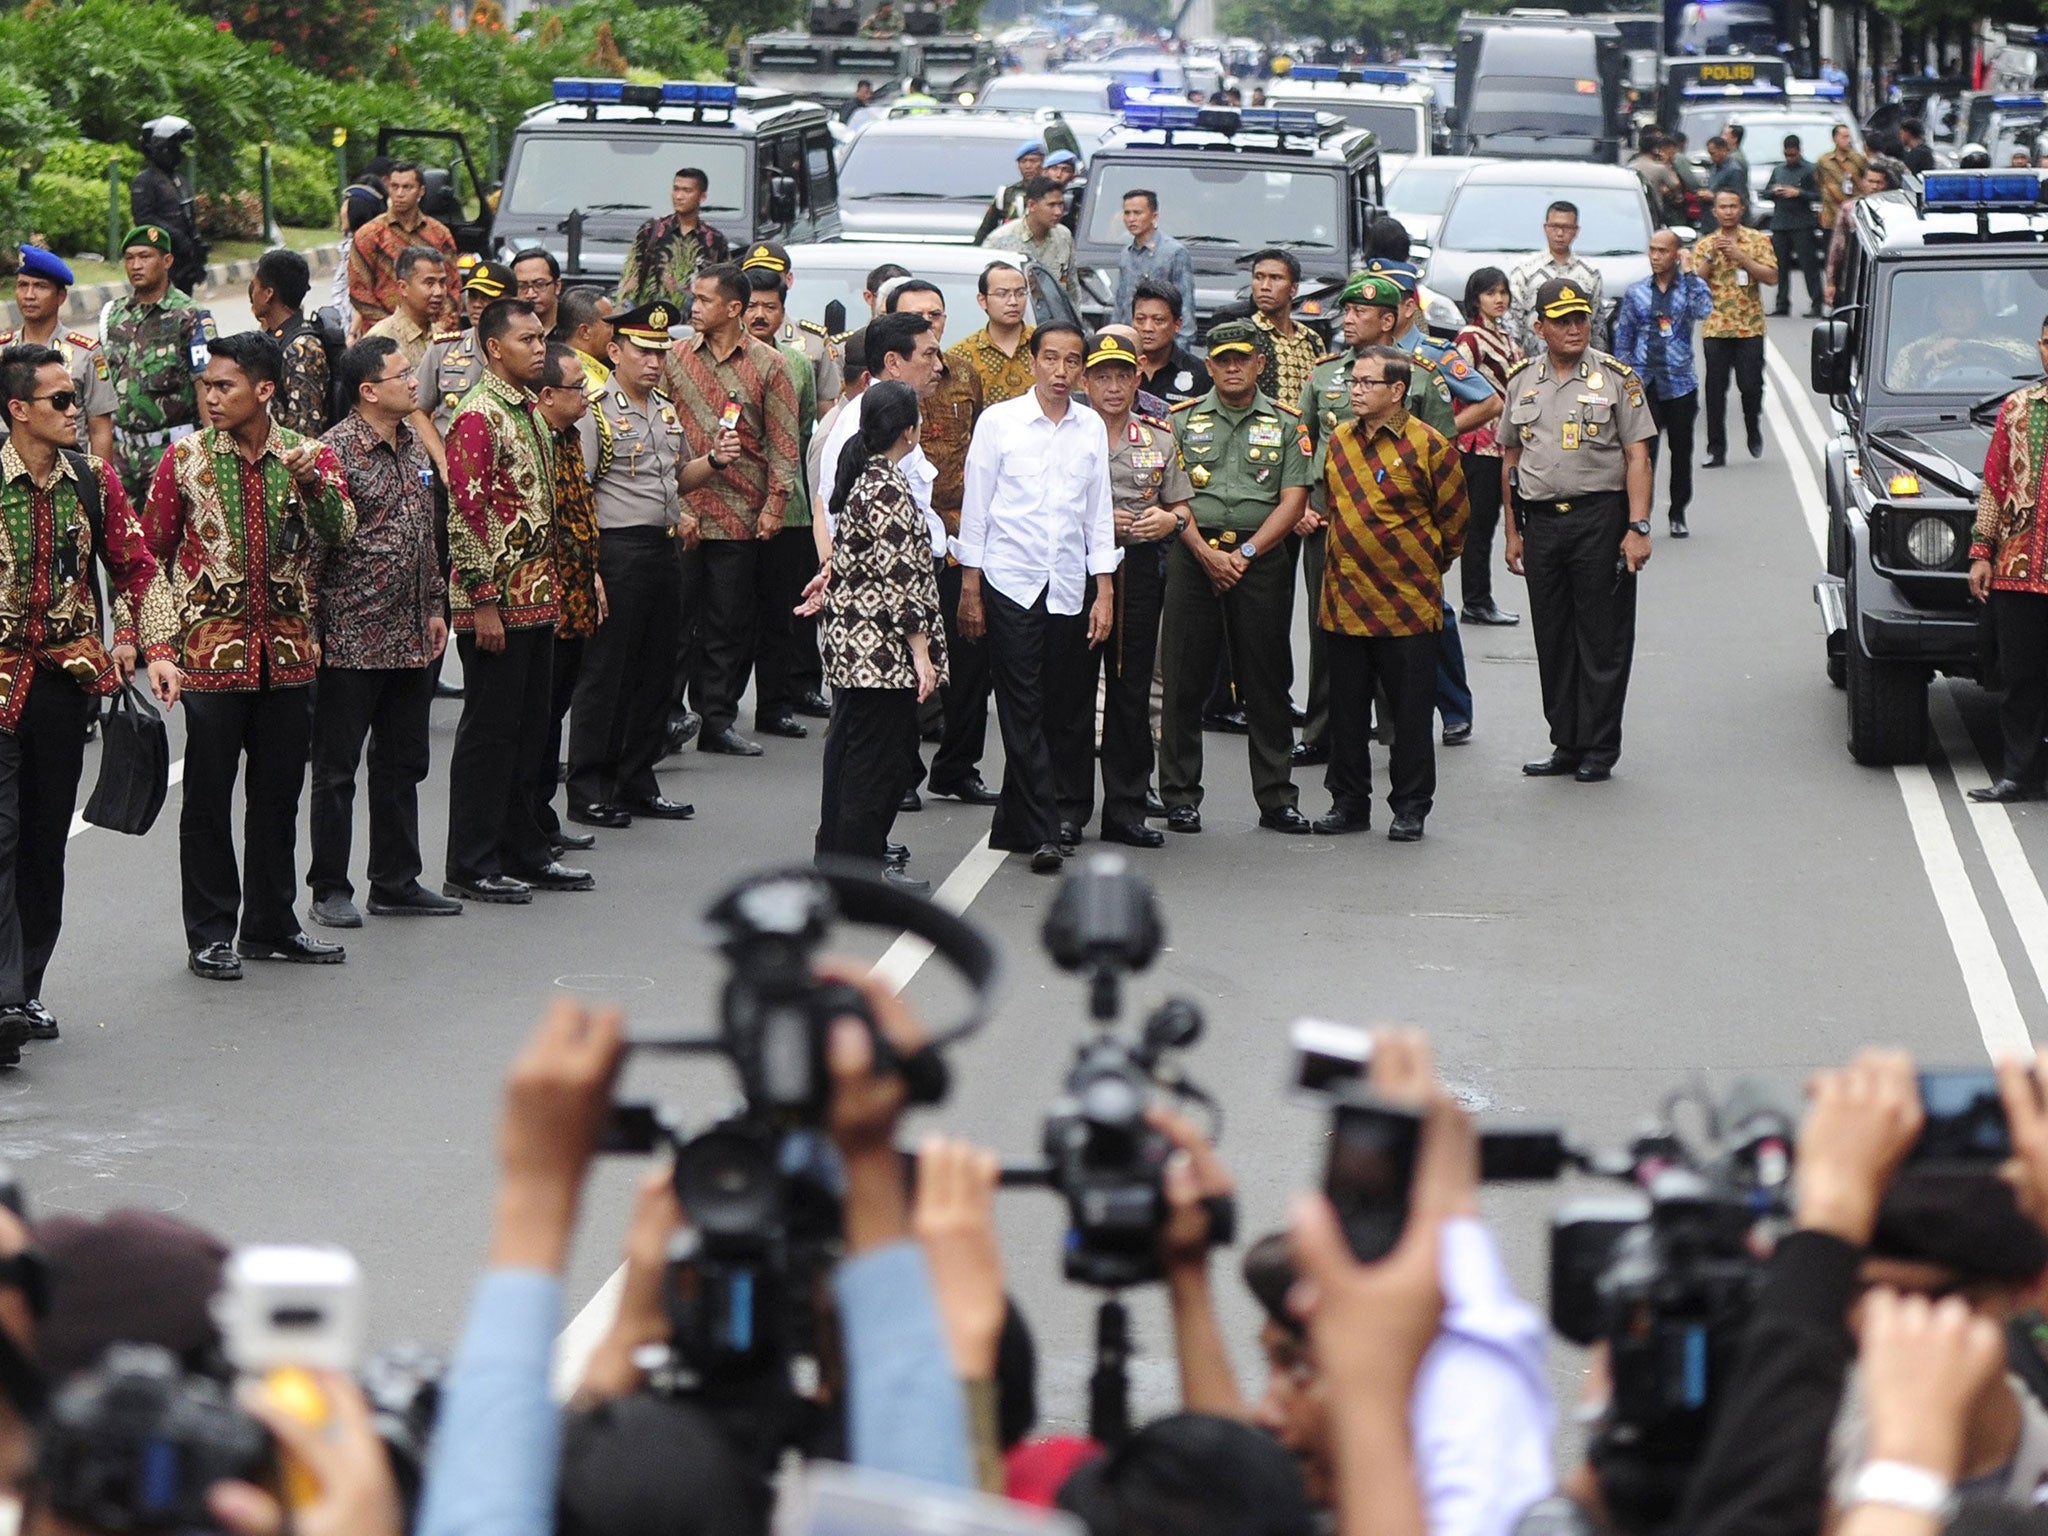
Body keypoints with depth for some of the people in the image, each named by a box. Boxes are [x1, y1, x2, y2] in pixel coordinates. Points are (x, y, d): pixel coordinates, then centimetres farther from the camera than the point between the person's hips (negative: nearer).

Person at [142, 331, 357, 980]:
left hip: (288, 650, 2)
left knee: (279, 793, 10)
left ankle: (271, 926, 22)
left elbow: (342, 530, -11)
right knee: (208, 795, 1)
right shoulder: (186, 458, -1)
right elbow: (151, 552, 3)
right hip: (211, 651, -2)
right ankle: (210, 935, 9)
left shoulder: (309, 457, 3)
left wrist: (313, 483, -29)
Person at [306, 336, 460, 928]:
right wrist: (311, 629, -16)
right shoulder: (336, 451, -14)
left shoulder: (414, 445, 11)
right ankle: (330, 890, 9)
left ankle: (397, 882, 22)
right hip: (352, 640, -8)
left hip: (412, 637, 8)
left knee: (403, 763, 13)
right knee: (337, 768, 2)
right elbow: (312, 546, -15)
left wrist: (436, 605, 18)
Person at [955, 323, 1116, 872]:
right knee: (1023, 712, -7)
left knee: (1069, 710, 4)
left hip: (1071, 587, 3)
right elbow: (975, 507, 3)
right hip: (1010, 582, -3)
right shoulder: (999, 421, 0)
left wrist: (1104, 593, 7)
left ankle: (1063, 812, 19)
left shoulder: (1092, 428, 8)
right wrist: (970, 590, 0)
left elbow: (1099, 513, 12)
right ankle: (1044, 832, -9)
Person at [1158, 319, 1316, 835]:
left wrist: (1244, 554, -9)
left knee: (1267, 684, 2)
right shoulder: (1184, 420, 9)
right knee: (1184, 681, 0)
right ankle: (1180, 797, 8)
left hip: (1262, 558, 0)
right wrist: (1207, 554, -11)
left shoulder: (1285, 425, 8)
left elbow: (1292, 501, 1)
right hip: (1194, 555, 0)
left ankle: (1276, 799, 8)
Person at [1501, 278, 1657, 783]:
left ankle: (1599, 750, 5)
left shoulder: (1615, 378, -1)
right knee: (1552, 640, 7)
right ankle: (1565, 745, 16)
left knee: (1603, 637, -2)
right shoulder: (1522, 382, 10)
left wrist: (1638, 527, -12)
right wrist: (1513, 532, 12)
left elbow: (1637, 457, -3)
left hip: (1600, 518, -4)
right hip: (1541, 519, 4)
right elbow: (1510, 458, 16)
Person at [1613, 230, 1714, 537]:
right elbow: (1623, 339, 10)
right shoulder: (1636, 292, 7)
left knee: (1681, 449, 8)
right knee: (1644, 449, -13)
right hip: (1644, 385, 0)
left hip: (1680, 383, 0)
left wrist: (1688, 273, -15)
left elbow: (1703, 311, -20)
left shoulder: (1691, 287, 3)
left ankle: (1678, 514, 22)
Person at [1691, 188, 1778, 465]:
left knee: (1751, 385, -1)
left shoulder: (1757, 240, 4)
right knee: (1715, 389, -2)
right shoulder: (1704, 246, 9)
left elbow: (1771, 276, -6)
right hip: (1715, 326, 1)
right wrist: (1711, 257, -11)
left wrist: (1741, 258, -14)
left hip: (1750, 327, -1)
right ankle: (1716, 449, 1)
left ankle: (1754, 431, 26)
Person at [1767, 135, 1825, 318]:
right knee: (1781, 265, 7)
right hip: (1780, 225, 5)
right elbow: (1766, 192, 20)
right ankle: (1782, 305, 13)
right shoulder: (1778, 170, 16)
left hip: (1802, 225, -5)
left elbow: (1818, 195, -7)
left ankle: (1816, 305, -6)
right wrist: (1774, 191, -1)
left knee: (1809, 265, -6)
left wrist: (1798, 193, -17)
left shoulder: (1809, 170, -2)